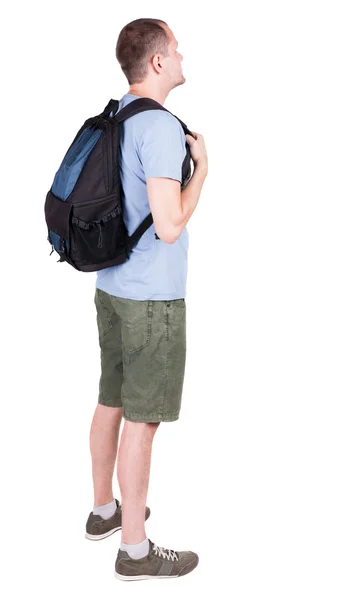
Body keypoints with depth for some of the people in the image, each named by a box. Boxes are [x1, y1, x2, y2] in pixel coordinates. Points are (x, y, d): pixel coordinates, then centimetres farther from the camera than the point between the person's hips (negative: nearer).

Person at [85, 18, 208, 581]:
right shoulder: (160, 127, -19)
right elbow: (169, 226, -25)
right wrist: (202, 166, -11)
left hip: (111, 285, 9)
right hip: (151, 296, -9)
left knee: (112, 400, 19)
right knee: (143, 418, 1)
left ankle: (104, 510, 36)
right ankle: (135, 549, 15)